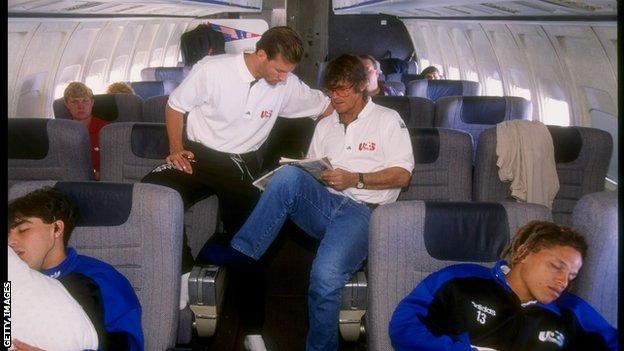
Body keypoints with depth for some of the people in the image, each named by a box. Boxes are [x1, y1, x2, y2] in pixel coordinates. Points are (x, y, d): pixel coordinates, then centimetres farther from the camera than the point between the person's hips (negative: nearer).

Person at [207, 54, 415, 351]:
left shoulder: (387, 119, 9)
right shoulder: (325, 126, 25)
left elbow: (402, 175, 1)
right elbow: (311, 173, 23)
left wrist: (355, 179, -11)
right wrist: (301, 171, -1)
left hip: (360, 211, -5)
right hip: (323, 202, 5)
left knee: (325, 277, -32)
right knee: (289, 175, -29)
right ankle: (242, 251, -21)